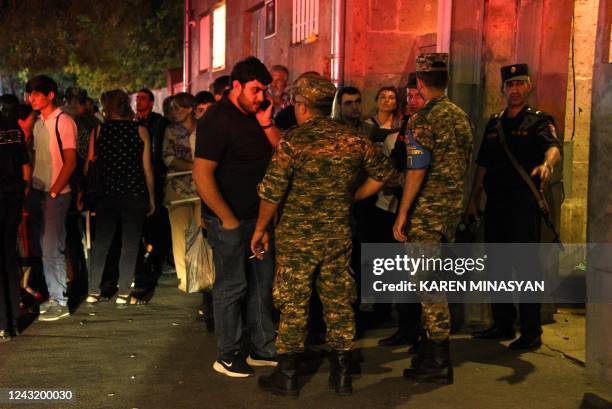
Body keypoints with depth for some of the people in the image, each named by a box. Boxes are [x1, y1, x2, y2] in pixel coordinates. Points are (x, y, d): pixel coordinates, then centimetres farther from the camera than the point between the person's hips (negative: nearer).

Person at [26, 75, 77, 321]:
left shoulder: (64, 122, -9)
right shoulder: (38, 123, 13)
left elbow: (70, 162, -12)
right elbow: (35, 157, 17)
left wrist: (53, 192, -16)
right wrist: (31, 188, 7)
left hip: (56, 194, -7)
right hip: (37, 192, 7)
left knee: (52, 249, -6)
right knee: (42, 248, 10)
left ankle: (60, 302, 3)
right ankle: (52, 296, 21)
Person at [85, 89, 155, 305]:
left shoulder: (98, 130, 0)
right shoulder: (140, 130, -2)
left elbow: (89, 165, 1)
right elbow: (147, 168, -1)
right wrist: (151, 197, 7)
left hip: (106, 194, 2)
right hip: (134, 193, -1)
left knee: (100, 243, 10)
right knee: (130, 245, 5)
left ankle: (93, 292, 13)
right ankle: (123, 294, 6)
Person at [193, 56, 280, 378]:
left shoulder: (256, 116, 9)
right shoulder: (217, 119, -14)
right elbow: (202, 174, -19)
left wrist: (267, 124, -7)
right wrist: (227, 219, -17)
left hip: (257, 215, 8)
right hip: (229, 219, -8)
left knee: (262, 281, 14)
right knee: (231, 285, 1)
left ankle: (263, 348, 26)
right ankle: (227, 355, 14)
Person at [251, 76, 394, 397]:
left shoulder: (294, 141, -12)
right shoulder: (353, 140, 1)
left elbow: (271, 192, -14)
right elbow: (382, 173, 13)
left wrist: (260, 229, -1)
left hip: (297, 237, -4)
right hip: (339, 235, 4)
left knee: (293, 305, 5)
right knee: (339, 303, 11)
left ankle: (287, 376, 13)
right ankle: (342, 375, 18)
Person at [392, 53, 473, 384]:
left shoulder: (423, 120, -13)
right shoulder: (461, 117, 11)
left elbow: (417, 170, -19)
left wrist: (402, 214, -15)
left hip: (428, 210, -8)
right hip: (454, 207, 8)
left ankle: (439, 363, 0)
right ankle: (431, 352, 27)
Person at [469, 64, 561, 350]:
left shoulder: (538, 121, -1)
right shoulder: (494, 124, 15)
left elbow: (554, 147, -22)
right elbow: (482, 165, 18)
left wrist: (547, 164, -44)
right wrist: (473, 200, 13)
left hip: (524, 205, -6)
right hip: (495, 205, 6)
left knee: (527, 267, -5)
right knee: (496, 267, 10)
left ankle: (531, 332, 1)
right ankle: (503, 325, 22)